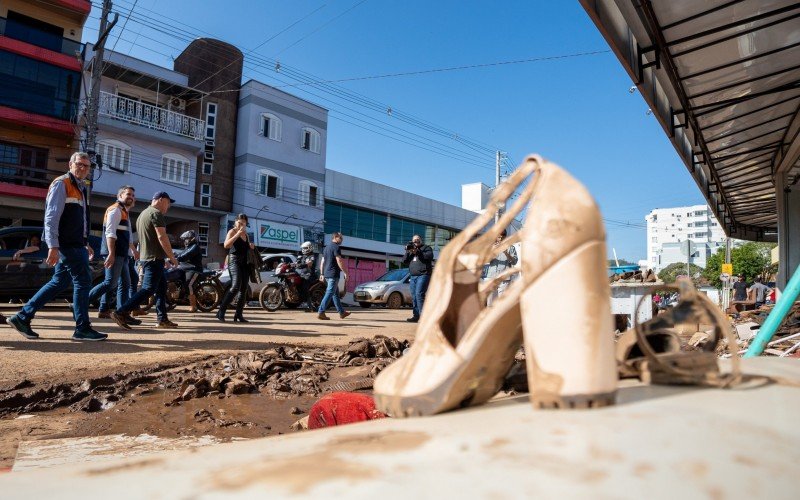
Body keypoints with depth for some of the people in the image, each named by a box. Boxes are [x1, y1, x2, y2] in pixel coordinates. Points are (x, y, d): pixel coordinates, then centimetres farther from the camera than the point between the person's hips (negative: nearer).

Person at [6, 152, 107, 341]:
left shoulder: (80, 188, 20)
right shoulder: (61, 184, -8)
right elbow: (51, 217, -16)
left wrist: (85, 244, 22)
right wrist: (53, 246, -22)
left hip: (75, 244, 9)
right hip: (67, 244, -9)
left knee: (59, 282, 11)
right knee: (83, 280, -7)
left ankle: (23, 317, 18)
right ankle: (82, 329, -1)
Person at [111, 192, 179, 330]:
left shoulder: (143, 214, 21)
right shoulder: (156, 213, -10)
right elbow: (162, 237, -19)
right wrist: (172, 257, -14)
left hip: (145, 257, 10)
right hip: (154, 257, -10)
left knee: (161, 287, 12)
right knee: (148, 289, -12)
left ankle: (162, 319, 12)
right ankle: (121, 312, -15)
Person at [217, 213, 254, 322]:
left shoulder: (246, 235, 18)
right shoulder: (232, 232, -2)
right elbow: (226, 245, -19)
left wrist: (251, 247, 10)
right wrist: (238, 234, -23)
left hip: (245, 263, 8)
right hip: (234, 261, -8)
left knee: (244, 290, 4)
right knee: (235, 287, -22)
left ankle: (238, 315, 9)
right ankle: (221, 311, -18)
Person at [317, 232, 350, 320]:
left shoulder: (326, 248, 18)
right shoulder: (336, 247, -9)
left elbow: (322, 262, 17)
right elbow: (339, 261, -16)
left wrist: (322, 274, 18)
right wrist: (344, 272, -13)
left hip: (326, 274, 10)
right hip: (334, 274, -10)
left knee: (336, 293, 14)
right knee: (329, 293, -9)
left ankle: (341, 312, 20)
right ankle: (321, 312, -13)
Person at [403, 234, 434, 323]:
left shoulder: (426, 248, 10)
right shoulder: (411, 250, 27)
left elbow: (429, 256, -10)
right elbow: (405, 261, 17)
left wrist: (417, 252, -15)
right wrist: (408, 252, 1)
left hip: (423, 275, -6)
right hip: (413, 276, 7)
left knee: (419, 294, -18)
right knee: (414, 296, 2)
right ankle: (416, 315, 5)